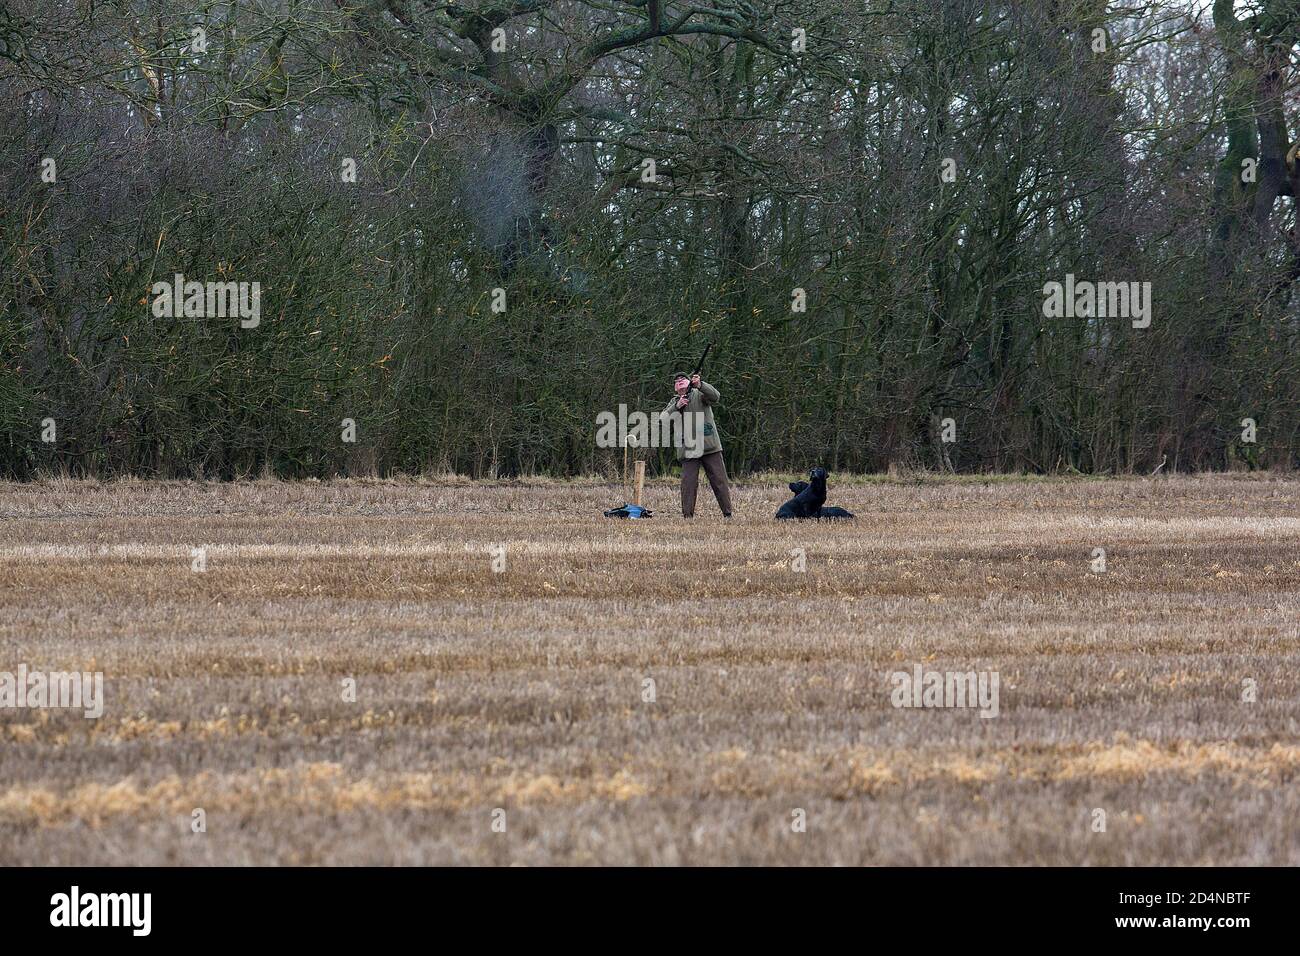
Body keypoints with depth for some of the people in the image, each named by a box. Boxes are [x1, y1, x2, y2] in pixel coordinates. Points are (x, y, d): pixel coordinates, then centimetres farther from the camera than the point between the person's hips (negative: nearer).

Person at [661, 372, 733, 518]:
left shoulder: (699, 394, 6)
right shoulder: (673, 402, 15)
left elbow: (715, 396, -13)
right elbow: (663, 418, 0)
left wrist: (700, 385, -29)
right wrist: (676, 407, -15)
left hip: (709, 445, -2)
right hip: (688, 450, 2)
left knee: (719, 481, 0)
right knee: (688, 484, -5)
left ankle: (728, 514, 5)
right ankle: (687, 516, -1)